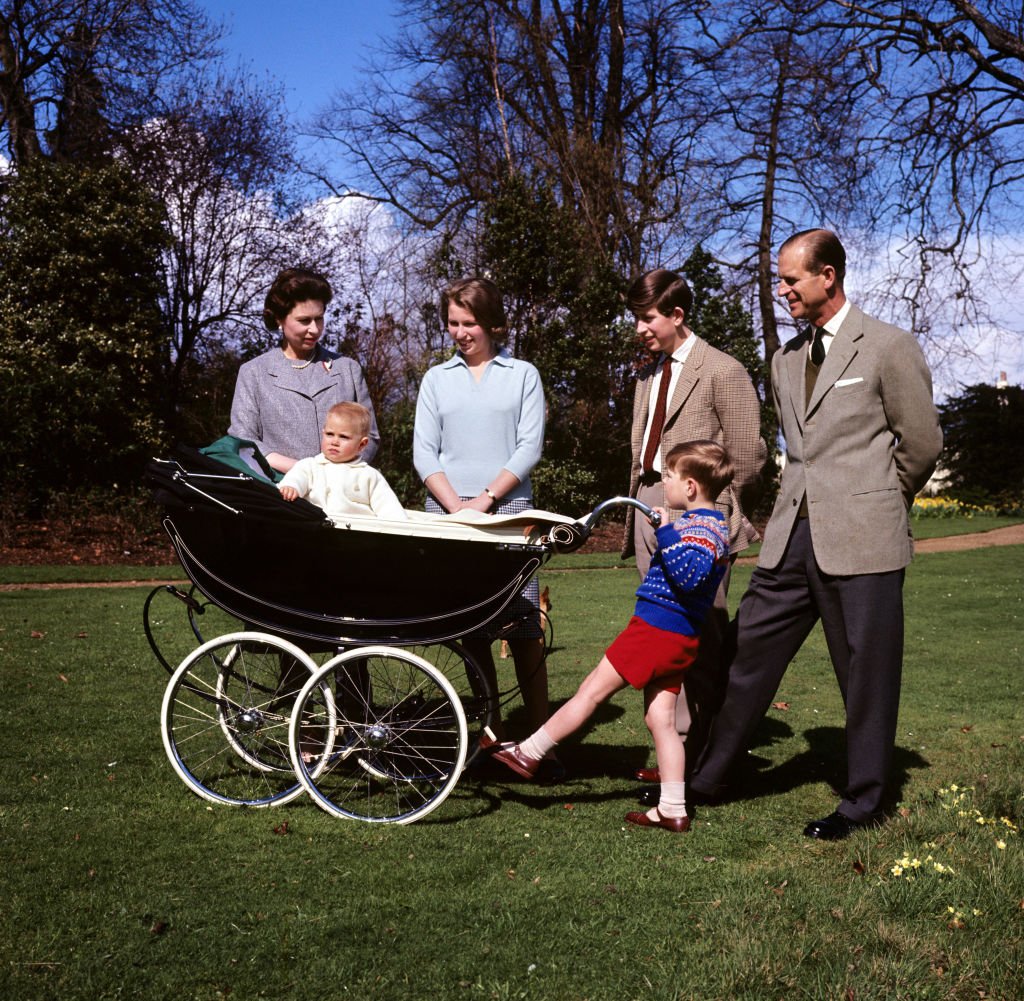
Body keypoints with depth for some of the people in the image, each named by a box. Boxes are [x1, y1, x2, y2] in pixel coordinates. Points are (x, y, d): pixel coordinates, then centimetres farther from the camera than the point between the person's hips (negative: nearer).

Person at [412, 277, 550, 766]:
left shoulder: (522, 375, 9)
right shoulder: (437, 379, 14)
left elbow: (529, 446, 1)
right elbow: (424, 453, 7)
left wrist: (485, 498, -9)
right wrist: (457, 507, -8)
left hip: (508, 510, -2)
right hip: (447, 512, 2)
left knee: (523, 625, -8)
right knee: (472, 629, 3)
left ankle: (540, 739, -5)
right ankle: (494, 736, 10)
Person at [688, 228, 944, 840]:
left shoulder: (889, 348, -4)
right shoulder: (787, 360, 15)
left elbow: (923, 443, 0)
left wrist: (874, 505, 9)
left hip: (861, 539, -6)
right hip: (794, 535, 6)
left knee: (867, 675, 4)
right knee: (753, 651, 9)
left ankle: (864, 802, 19)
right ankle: (708, 778, 21)